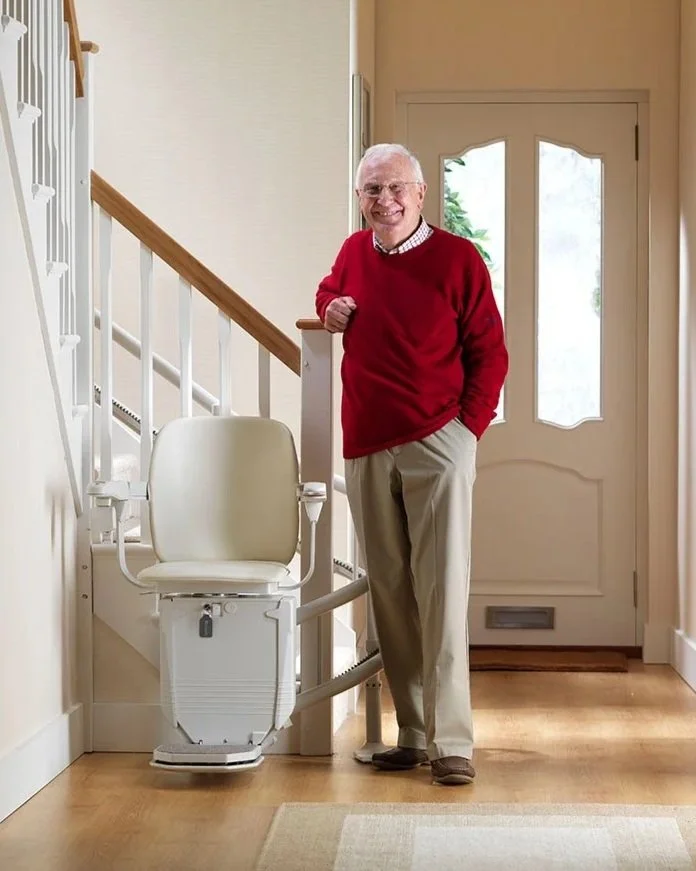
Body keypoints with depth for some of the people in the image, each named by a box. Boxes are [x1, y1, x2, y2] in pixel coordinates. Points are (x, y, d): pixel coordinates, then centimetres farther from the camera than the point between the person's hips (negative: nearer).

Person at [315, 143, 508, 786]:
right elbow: (330, 292, 33)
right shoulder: (354, 252, 11)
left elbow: (490, 352, 0)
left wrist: (470, 425, -7)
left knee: (442, 593, -8)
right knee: (390, 594, 7)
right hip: (366, 449, 5)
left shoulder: (457, 258, -3)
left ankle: (452, 742, -5)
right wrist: (330, 308, 10)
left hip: (437, 446, -5)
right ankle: (413, 734, 15)